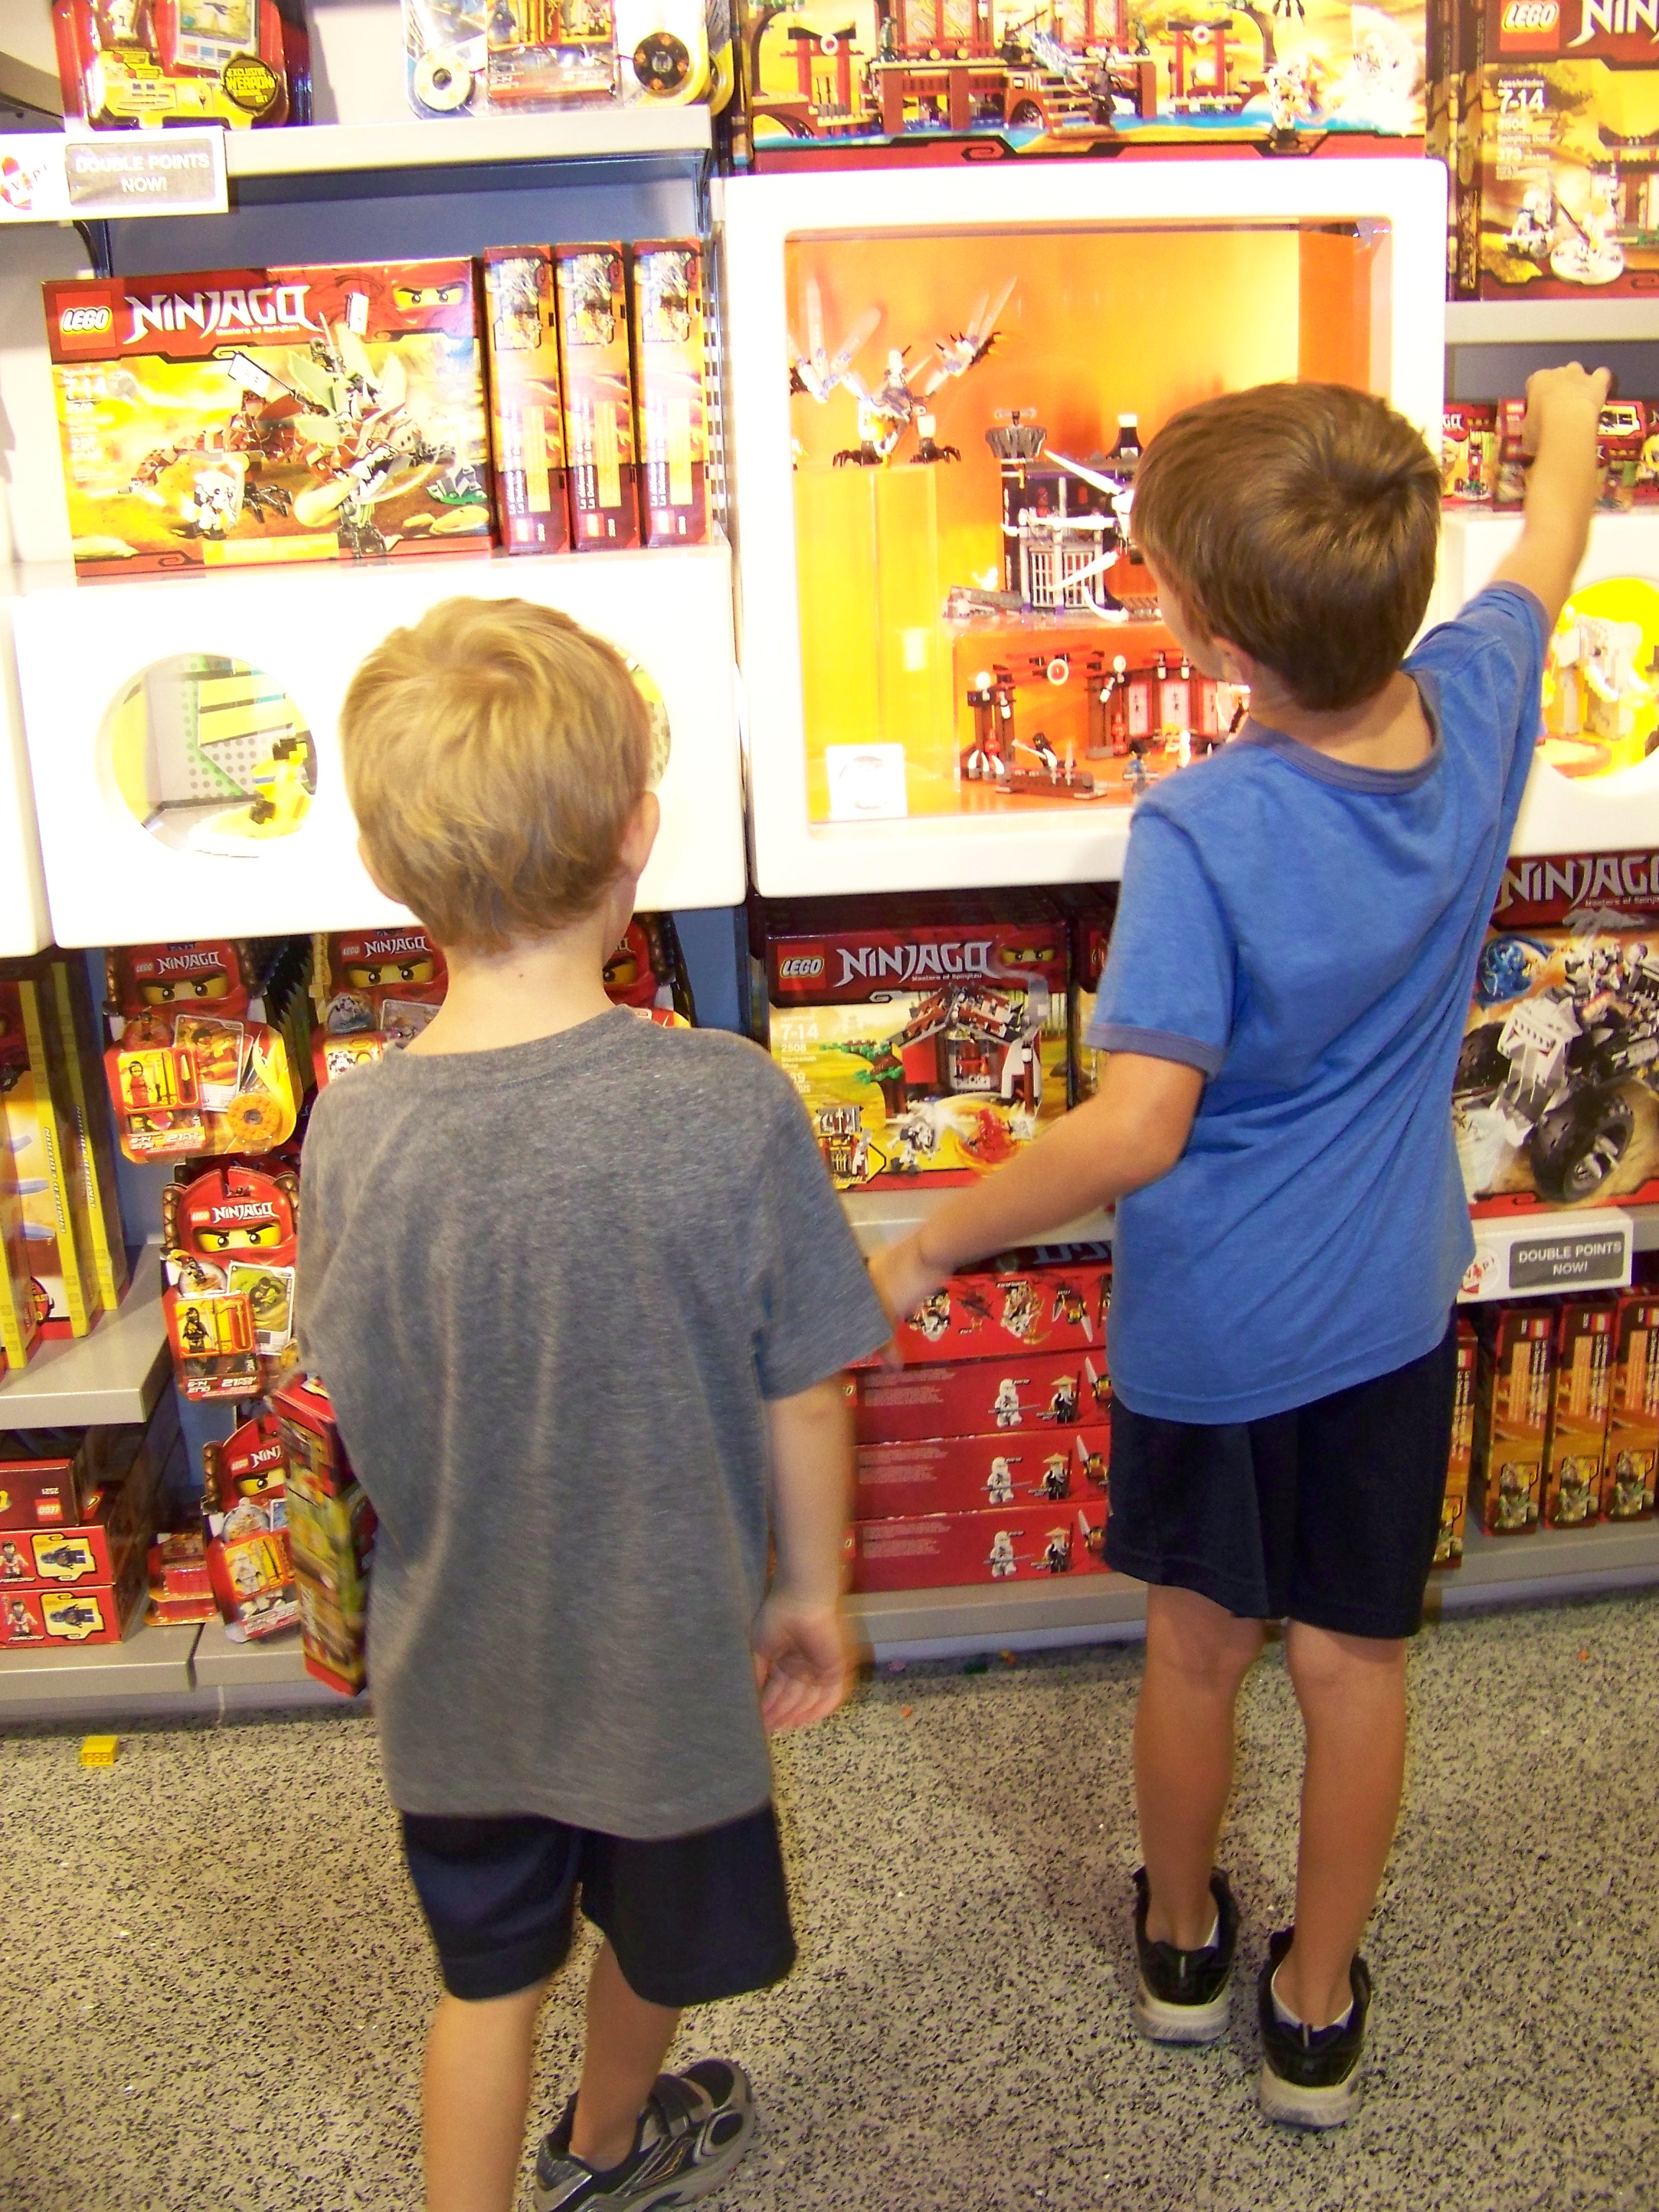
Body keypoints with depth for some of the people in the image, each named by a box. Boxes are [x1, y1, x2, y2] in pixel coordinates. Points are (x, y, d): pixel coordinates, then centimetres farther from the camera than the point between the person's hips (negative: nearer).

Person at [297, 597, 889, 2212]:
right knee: (655, 1940, 29)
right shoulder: (728, 1107, -26)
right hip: (670, 1642, 0)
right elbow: (802, 1400, -16)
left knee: (485, 1972, 24)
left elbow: (356, 1401, -6)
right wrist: (812, 1588, 1)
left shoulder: (352, 1129, -20)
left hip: (452, 1659, 1)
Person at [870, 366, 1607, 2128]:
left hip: (1212, 1320, -4)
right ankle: (1316, 2010, 36)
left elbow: (1136, 1129, -31)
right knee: (1354, 1658, 17)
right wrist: (1565, 427, 32)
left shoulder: (1202, 831, -28)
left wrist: (928, 1248, -19)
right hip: (1394, 1303, 4)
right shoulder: (1478, 707, -12)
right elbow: (1549, 546, 11)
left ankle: (1181, 1943, 44)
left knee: (1198, 1641, 19)